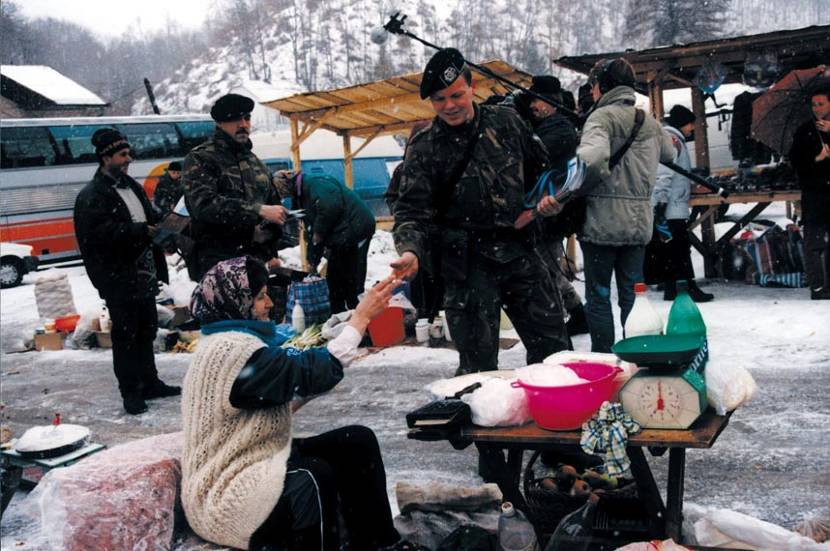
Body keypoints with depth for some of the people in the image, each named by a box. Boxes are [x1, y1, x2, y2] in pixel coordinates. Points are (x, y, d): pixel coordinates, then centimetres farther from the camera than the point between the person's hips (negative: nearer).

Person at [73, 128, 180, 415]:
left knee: (146, 331, 16)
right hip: (119, 280, -8)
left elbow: (150, 219, 23)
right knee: (126, 336, -1)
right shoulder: (91, 196, -10)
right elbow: (100, 233, -23)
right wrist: (140, 231, -23)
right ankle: (130, 392, 8)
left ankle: (149, 383, 28)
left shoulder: (132, 186, 17)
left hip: (144, 274, 8)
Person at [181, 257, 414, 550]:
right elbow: (315, 373, -23)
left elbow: (278, 403, 15)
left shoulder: (233, 342, 11)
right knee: (314, 476, -36)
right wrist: (362, 316, -17)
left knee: (358, 441, 1)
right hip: (225, 495, -11)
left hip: (255, 461, 11)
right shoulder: (232, 350, -22)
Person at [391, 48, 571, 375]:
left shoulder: (505, 122, 4)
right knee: (478, 361, 1)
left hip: (519, 252, 4)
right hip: (469, 265, -3)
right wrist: (411, 252, -27)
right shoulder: (424, 147, -6)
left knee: (553, 346, 11)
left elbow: (541, 165, 22)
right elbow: (412, 209, -11)